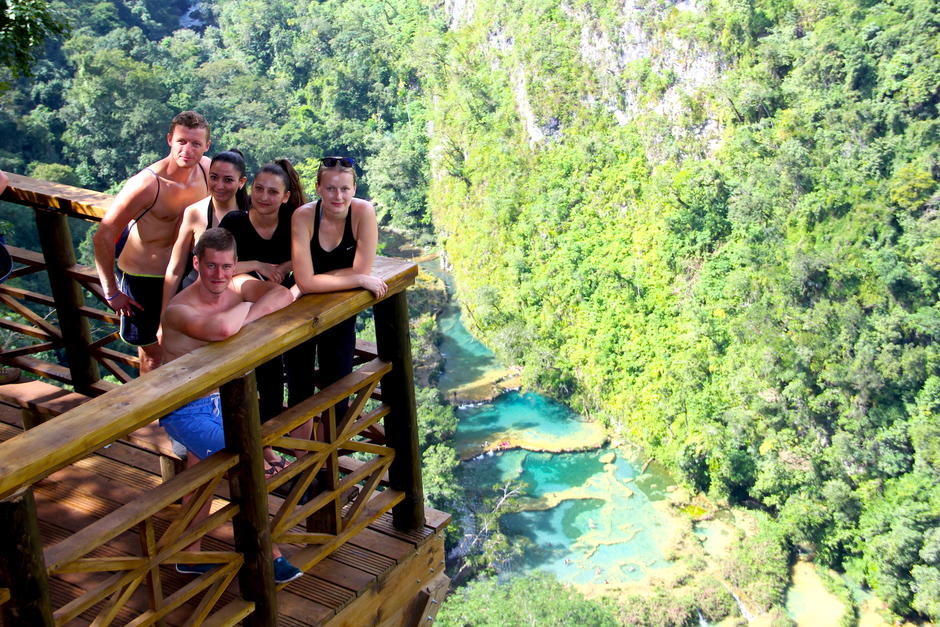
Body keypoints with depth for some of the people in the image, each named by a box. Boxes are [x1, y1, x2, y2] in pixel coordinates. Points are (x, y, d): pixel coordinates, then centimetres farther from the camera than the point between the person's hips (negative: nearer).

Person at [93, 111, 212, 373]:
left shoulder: (207, 169, -9)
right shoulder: (146, 184, -26)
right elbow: (103, 236, -20)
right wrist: (111, 293, -14)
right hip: (142, 278, -5)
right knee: (153, 352, 7)